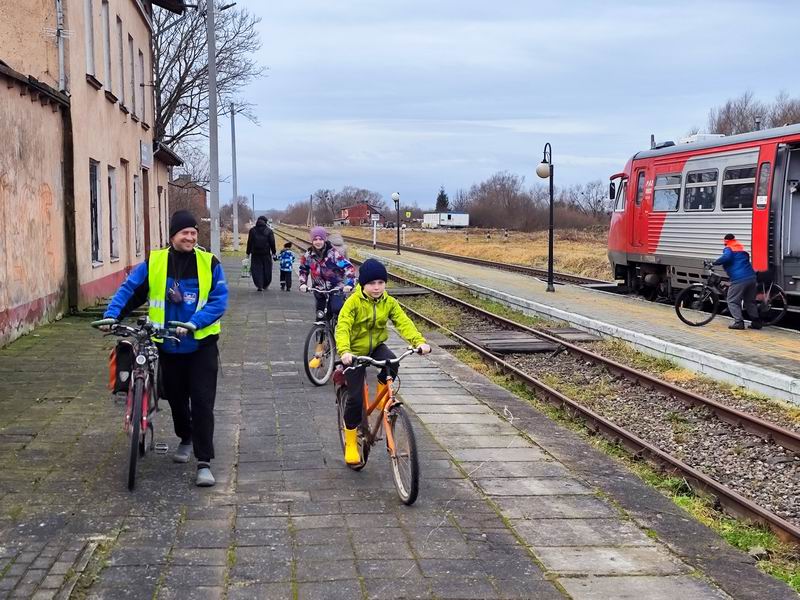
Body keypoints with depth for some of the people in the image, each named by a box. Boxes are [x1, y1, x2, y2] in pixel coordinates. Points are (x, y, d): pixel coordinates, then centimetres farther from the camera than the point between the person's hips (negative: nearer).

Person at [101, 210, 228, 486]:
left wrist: (194, 323, -24)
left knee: (202, 402, -7)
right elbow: (129, 289, -2)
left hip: (201, 345, -2)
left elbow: (219, 301, -11)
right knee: (176, 398, 18)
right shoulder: (154, 263, -3)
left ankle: (204, 462, -2)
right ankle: (185, 440, 45)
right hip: (168, 346, 2)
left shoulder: (209, 263, -6)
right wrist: (112, 315, -18)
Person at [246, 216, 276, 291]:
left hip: (255, 254, 0)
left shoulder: (252, 231, 2)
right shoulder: (269, 231, -1)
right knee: (266, 270, 13)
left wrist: (248, 253, 10)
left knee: (257, 270, 2)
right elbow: (272, 243, -1)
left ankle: (259, 286, -9)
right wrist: (273, 253, 7)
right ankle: (265, 285, 21)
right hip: (266, 254, 0)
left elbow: (249, 243, 4)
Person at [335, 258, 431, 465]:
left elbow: (404, 322, -17)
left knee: (391, 362, -33)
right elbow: (342, 328, -29)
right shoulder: (353, 302, -18)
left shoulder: (388, 302, -6)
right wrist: (344, 351, -47)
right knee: (355, 398, -7)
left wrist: (419, 341, -35)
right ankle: (350, 443, 12)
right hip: (355, 352, -3)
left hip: (376, 347, 3)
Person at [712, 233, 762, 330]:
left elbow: (726, 257, -20)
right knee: (750, 301, 18)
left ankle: (739, 322, -11)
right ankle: (756, 321, 15)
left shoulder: (728, 249, 0)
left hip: (739, 279, -7)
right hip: (751, 277, 7)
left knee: (732, 301, 0)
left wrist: (714, 263, -11)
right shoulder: (741, 248, 22)